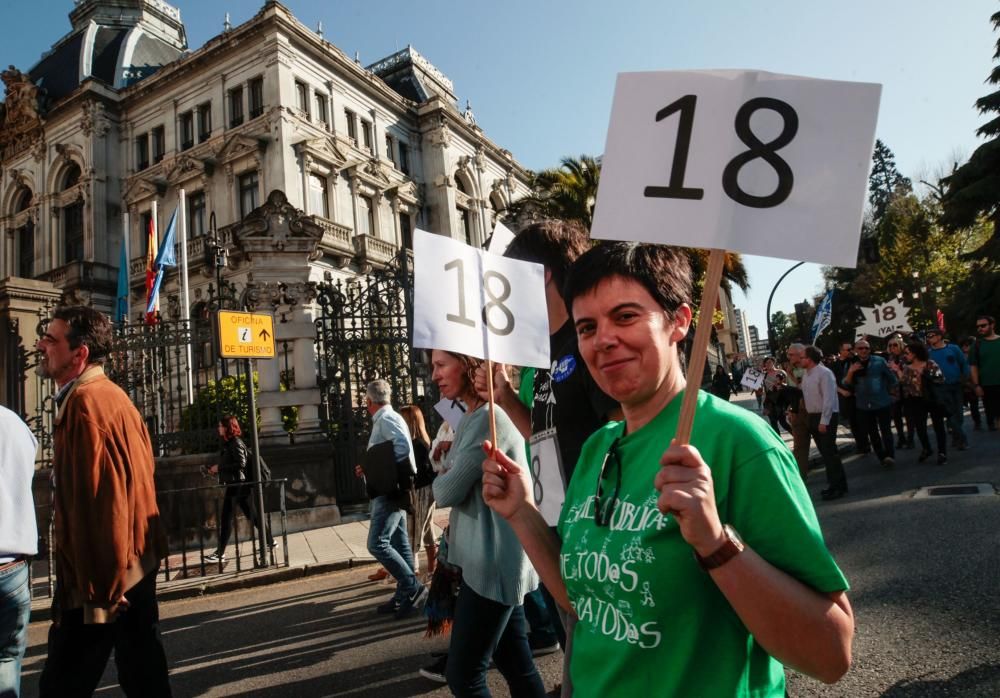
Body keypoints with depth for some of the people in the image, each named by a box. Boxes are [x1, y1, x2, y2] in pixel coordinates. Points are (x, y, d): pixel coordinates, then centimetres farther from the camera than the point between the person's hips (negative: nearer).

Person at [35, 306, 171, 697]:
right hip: (137, 562, 9)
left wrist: (96, 587, -20)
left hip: (101, 575, -9)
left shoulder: (85, 403, -17)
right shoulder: (112, 396, 12)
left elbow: (97, 501, -23)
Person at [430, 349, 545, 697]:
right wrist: (447, 477, -4)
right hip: (493, 558, 10)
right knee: (516, 664, 18)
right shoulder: (474, 417, 12)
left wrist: (440, 481, 3)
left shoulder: (488, 418, -20)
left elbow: (447, 492, -17)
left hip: (494, 561, -10)